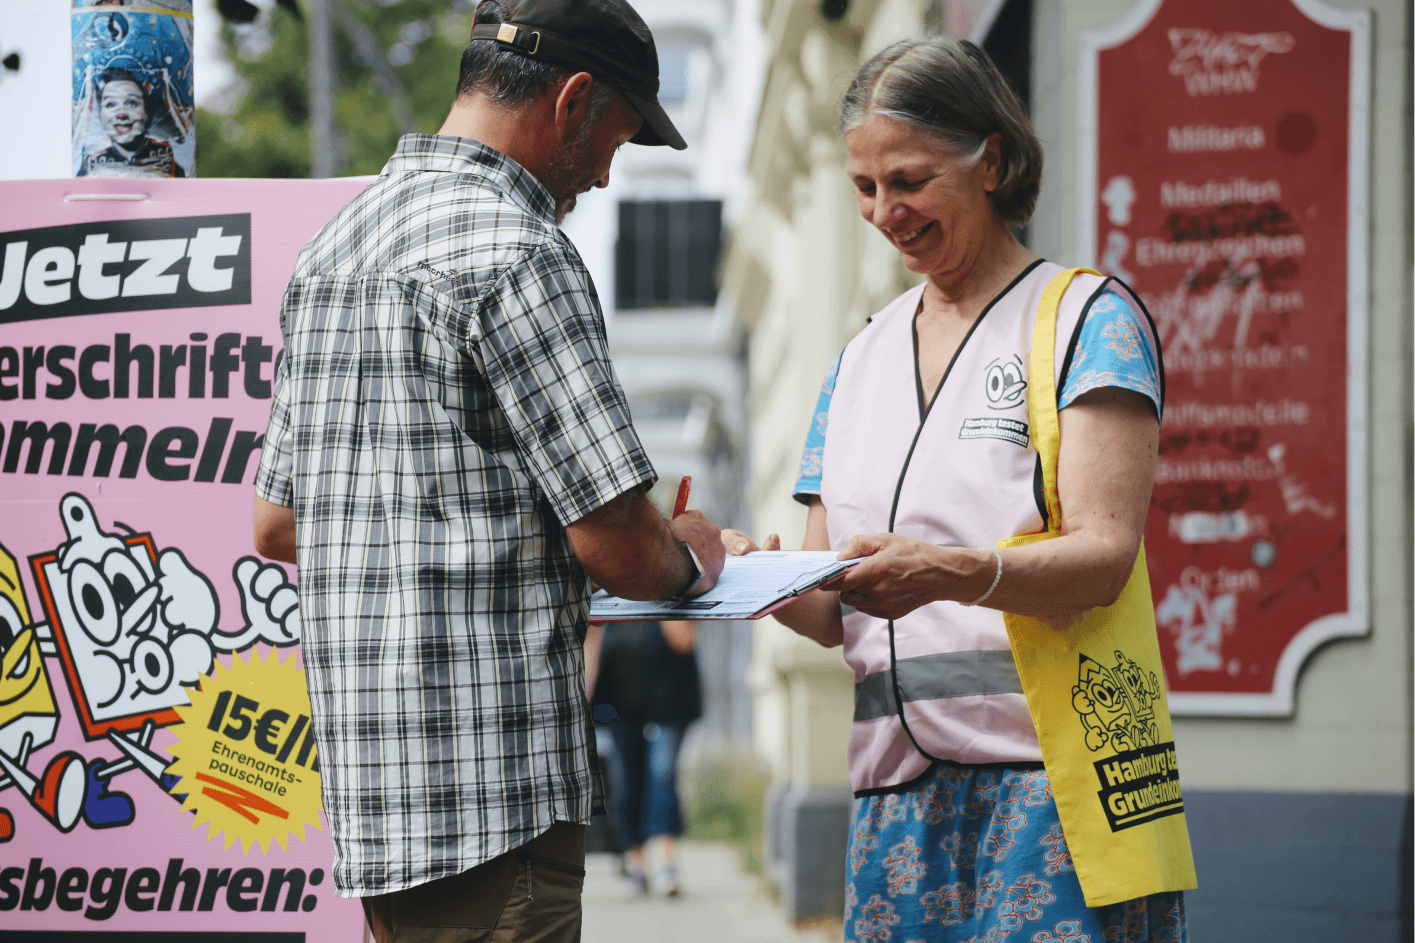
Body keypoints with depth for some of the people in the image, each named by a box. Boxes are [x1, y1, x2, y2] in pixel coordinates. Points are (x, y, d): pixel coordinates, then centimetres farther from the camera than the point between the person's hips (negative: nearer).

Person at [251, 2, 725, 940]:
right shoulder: (513, 251, -12)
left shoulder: (335, 243, 17)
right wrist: (691, 555, 7)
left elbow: (275, 526, 23)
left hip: (369, 779, 10)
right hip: (490, 784, -10)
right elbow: (619, 547, -15)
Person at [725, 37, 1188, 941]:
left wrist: (953, 574, -28)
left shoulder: (1088, 317, 3)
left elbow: (1103, 555, -10)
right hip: (899, 789, 5)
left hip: (1047, 773, -5)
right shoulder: (861, 359, 21)